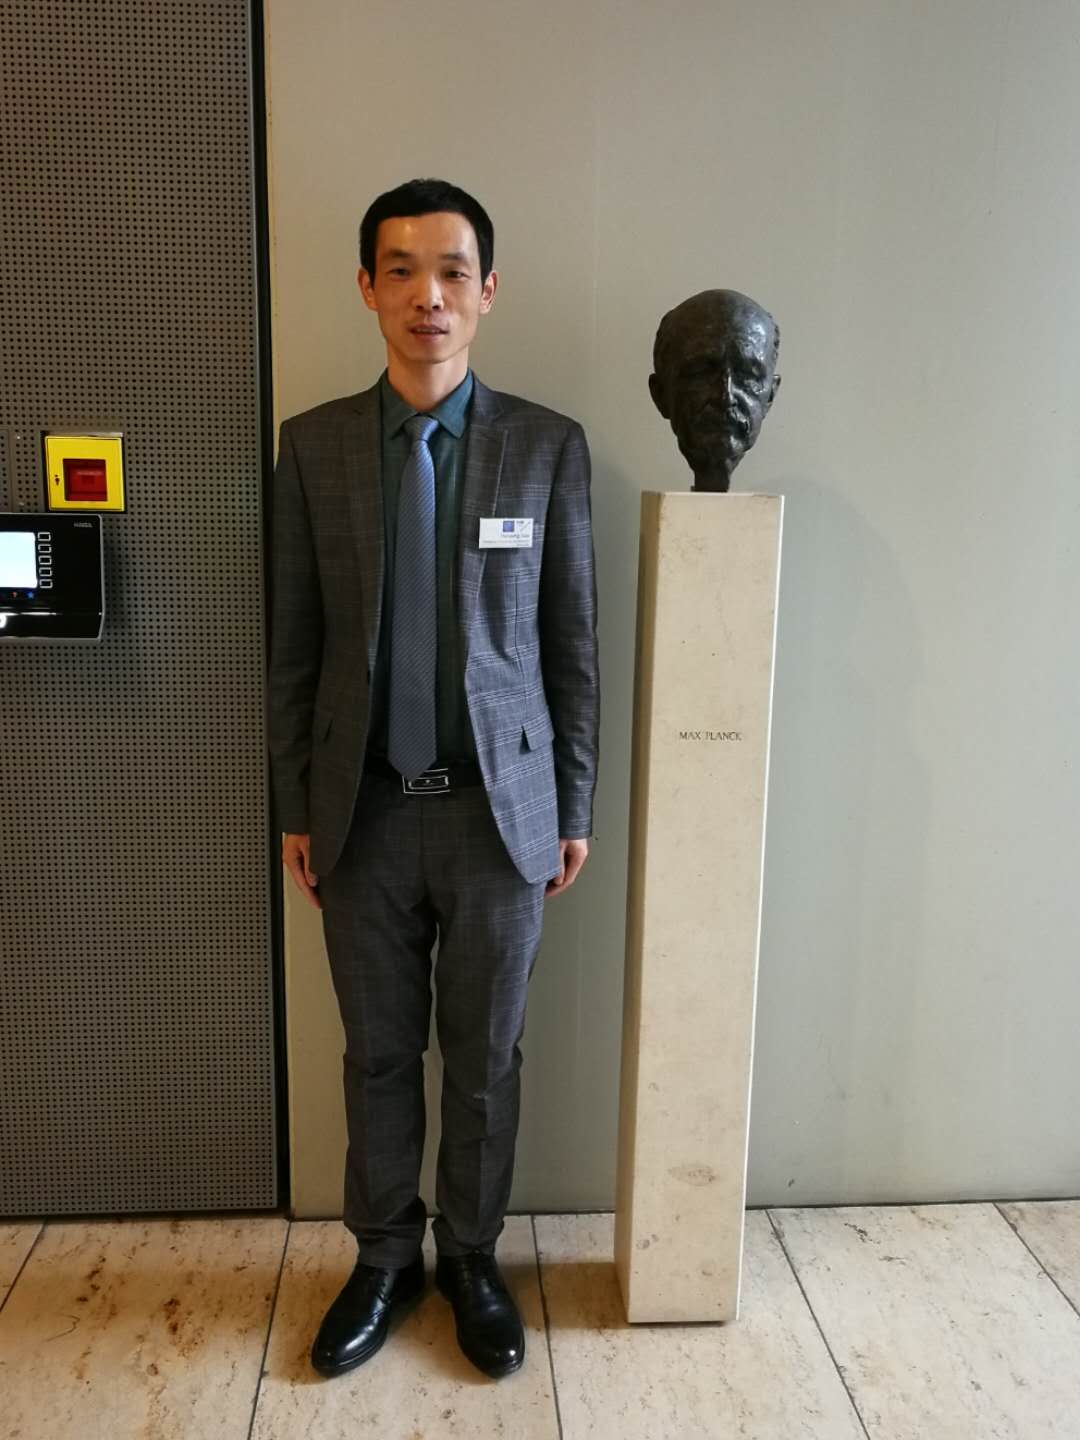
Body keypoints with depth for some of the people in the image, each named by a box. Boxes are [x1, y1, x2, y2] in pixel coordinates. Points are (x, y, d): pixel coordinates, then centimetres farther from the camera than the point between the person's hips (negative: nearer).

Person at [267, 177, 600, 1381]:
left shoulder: (549, 446, -3)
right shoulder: (313, 444, 1)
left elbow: (573, 642, 0)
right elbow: (294, 645, 4)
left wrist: (573, 810, 1)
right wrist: (294, 809, 4)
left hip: (501, 809, -1)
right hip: (365, 814, 1)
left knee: (484, 1057, 13)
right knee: (378, 1053, 15)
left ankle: (471, 1257, 36)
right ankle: (383, 1258, 37)